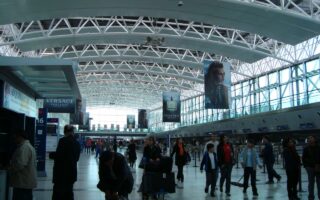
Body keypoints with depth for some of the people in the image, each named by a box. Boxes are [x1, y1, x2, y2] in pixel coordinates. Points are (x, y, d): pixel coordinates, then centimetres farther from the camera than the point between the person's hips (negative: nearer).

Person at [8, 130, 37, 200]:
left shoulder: (24, 148, -17)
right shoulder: (29, 146, 18)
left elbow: (20, 164, -26)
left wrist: (9, 169, -9)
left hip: (22, 182, -11)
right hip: (27, 182, 11)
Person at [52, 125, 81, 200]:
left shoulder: (63, 141, -12)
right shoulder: (77, 143, 8)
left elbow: (58, 155, -16)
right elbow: (77, 158, 11)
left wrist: (52, 155, 4)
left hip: (61, 170, -6)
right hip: (72, 171, 6)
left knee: (58, 192, -2)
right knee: (69, 191, 14)